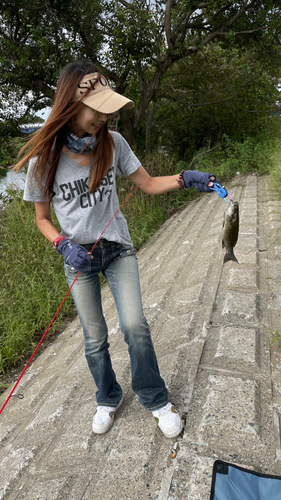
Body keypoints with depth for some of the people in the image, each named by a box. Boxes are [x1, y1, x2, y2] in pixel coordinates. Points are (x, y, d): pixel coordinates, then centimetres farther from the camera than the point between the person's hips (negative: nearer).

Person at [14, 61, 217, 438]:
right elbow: (42, 219, -2)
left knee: (135, 326, -8)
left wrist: (185, 178, -19)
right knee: (95, 339, 9)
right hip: (79, 257, 0)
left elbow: (149, 184, -3)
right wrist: (64, 246, -19)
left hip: (117, 248, 1)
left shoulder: (112, 142, -7)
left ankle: (156, 400, 19)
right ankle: (109, 399, 37)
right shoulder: (44, 159, -12)